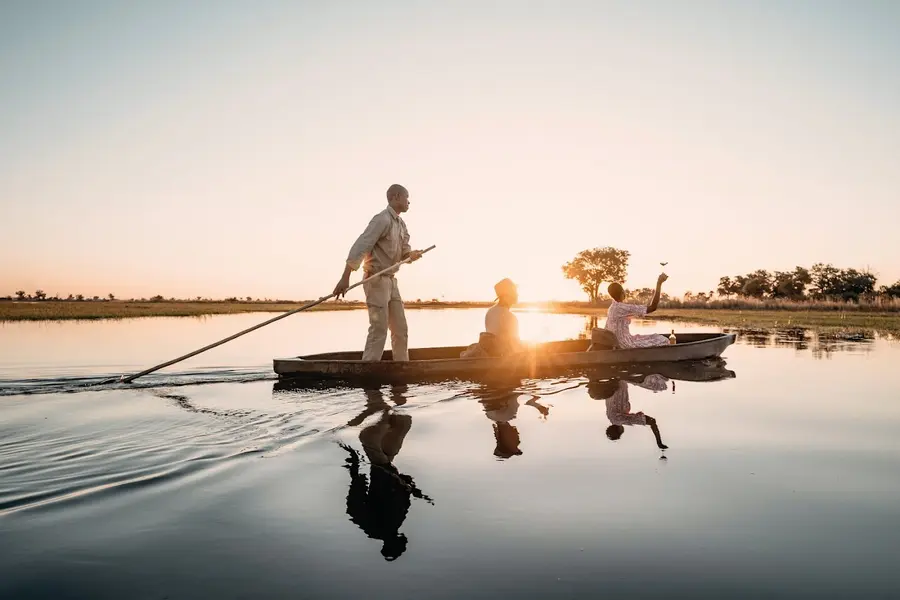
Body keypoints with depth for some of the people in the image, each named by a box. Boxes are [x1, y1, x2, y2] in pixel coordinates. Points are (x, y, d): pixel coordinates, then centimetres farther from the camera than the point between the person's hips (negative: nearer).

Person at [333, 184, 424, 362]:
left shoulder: (401, 224, 13)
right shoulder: (382, 219, -16)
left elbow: (403, 252, 14)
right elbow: (360, 246, -24)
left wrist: (412, 255, -12)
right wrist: (345, 278, -32)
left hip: (391, 281, 9)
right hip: (377, 280, -9)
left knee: (400, 330, 10)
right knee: (379, 329, -10)